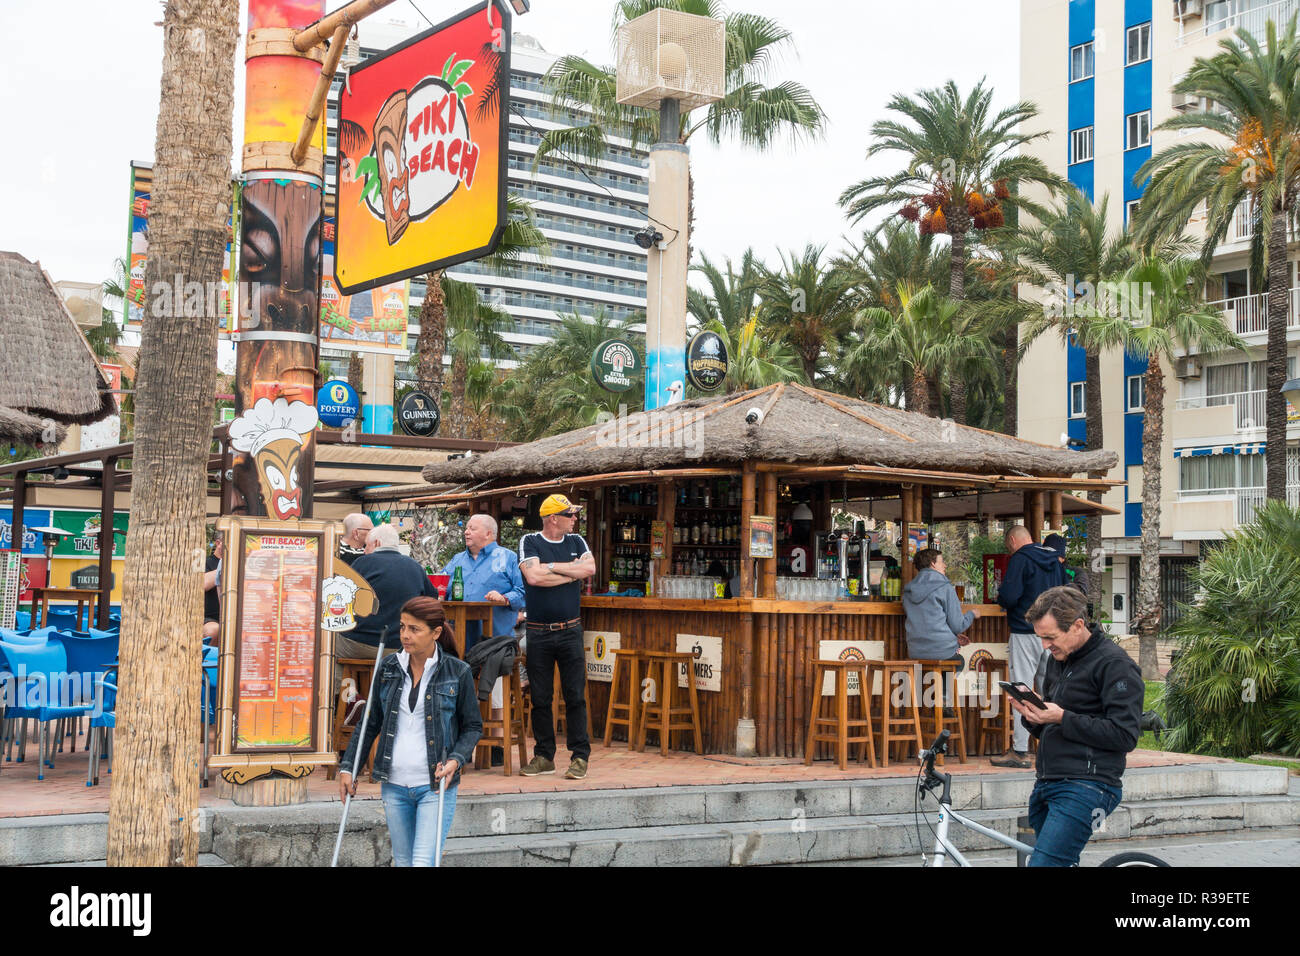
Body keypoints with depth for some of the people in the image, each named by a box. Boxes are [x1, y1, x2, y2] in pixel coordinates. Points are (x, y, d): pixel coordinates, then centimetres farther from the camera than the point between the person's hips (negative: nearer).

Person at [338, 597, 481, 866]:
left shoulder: (457, 672, -6)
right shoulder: (389, 668, 4)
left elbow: (473, 726, 2)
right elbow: (371, 722, 13)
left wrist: (456, 760, -15)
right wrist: (348, 767, 10)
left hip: (435, 786, -4)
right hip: (394, 785, 4)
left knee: (423, 862, -12)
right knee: (402, 861, 11)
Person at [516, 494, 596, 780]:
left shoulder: (576, 542, 10)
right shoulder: (529, 542, 0)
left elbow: (589, 568, -8)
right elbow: (533, 576, -15)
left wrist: (551, 566, -8)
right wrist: (572, 573, -6)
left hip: (570, 630, 1)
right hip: (538, 633, -1)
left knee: (575, 695, -1)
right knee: (539, 697, 5)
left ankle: (580, 756, 5)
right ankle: (544, 756, 15)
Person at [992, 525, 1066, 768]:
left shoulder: (1020, 559, -9)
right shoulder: (1054, 560, 13)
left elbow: (1009, 596, -18)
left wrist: (999, 596, 3)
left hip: (1026, 632, -7)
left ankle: (1020, 752, -5)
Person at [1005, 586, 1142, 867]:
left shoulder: (1114, 664, -9)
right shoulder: (1058, 660, 18)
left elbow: (1125, 735, -16)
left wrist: (1062, 717, -18)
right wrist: (1031, 714, 1)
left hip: (1085, 788, -9)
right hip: (1047, 785, 9)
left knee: (1043, 863, -19)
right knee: (1062, 862, 12)